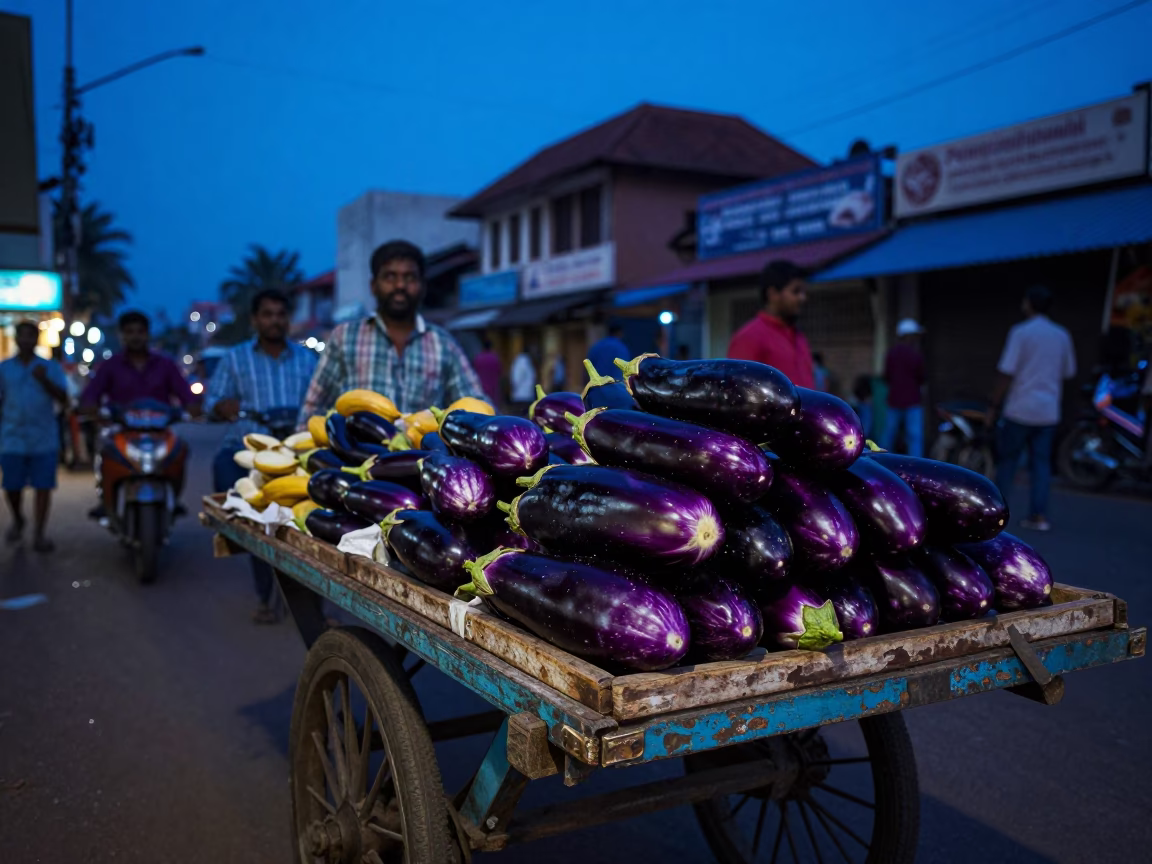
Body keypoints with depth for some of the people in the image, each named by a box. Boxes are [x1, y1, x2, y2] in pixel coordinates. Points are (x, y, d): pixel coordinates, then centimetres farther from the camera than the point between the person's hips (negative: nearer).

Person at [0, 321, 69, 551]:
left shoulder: (51, 368, 4)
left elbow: (63, 398, -5)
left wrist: (44, 381, -21)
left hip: (44, 441, -1)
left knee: (43, 487, -3)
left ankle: (39, 534, 5)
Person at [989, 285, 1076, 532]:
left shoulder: (1021, 332, -10)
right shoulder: (1062, 335, 8)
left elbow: (1006, 373, -13)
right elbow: (1067, 374, 15)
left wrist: (994, 406, -6)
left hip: (1020, 410, -4)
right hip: (1048, 411, 4)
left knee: (1008, 460, 6)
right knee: (1041, 463, 7)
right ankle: (1039, 515, 3)